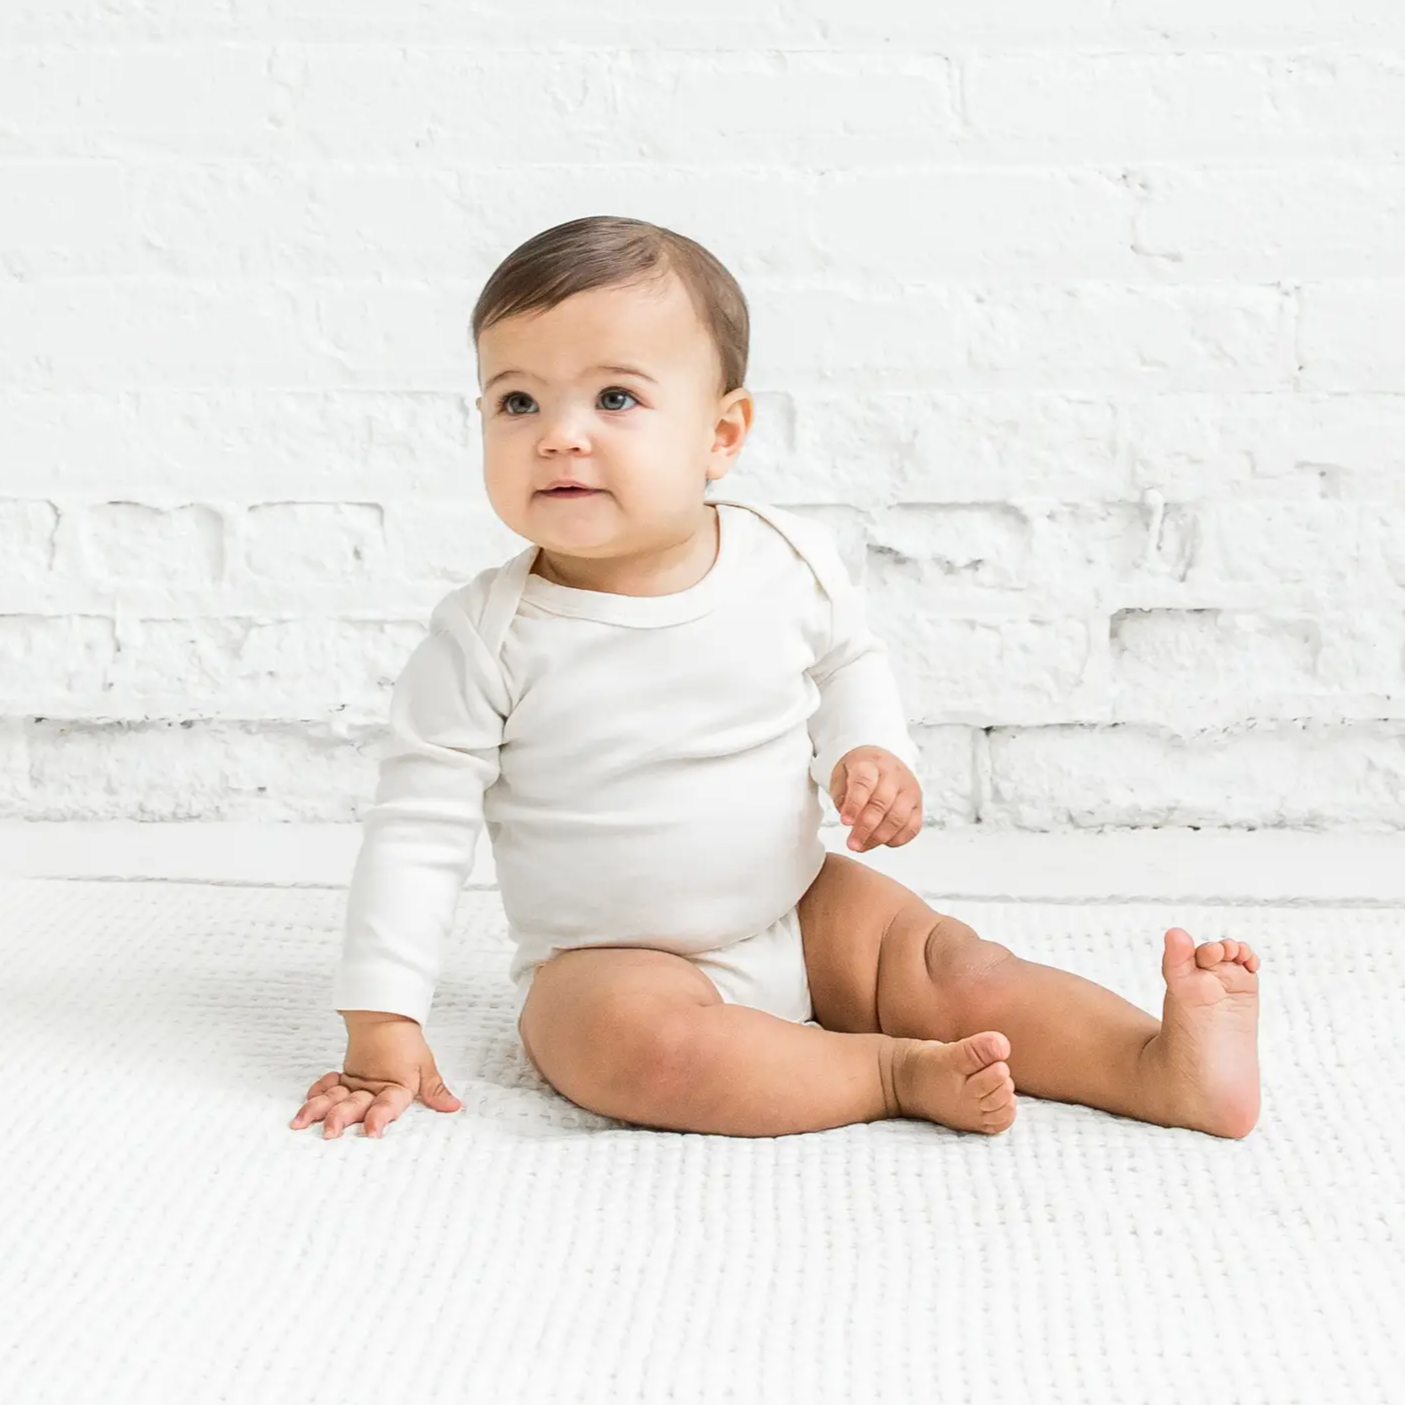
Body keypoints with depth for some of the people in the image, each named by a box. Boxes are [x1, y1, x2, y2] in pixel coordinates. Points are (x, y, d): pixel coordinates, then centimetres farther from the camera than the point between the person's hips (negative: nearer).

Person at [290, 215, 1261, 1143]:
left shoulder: (791, 564, -8)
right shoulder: (487, 635, -16)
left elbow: (850, 660, 16)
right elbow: (419, 829, -12)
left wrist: (874, 753, -6)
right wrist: (382, 1028, -14)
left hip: (805, 916, 4)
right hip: (615, 963, -4)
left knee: (949, 965, -15)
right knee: (627, 1037, -34)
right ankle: (899, 1073, -27)